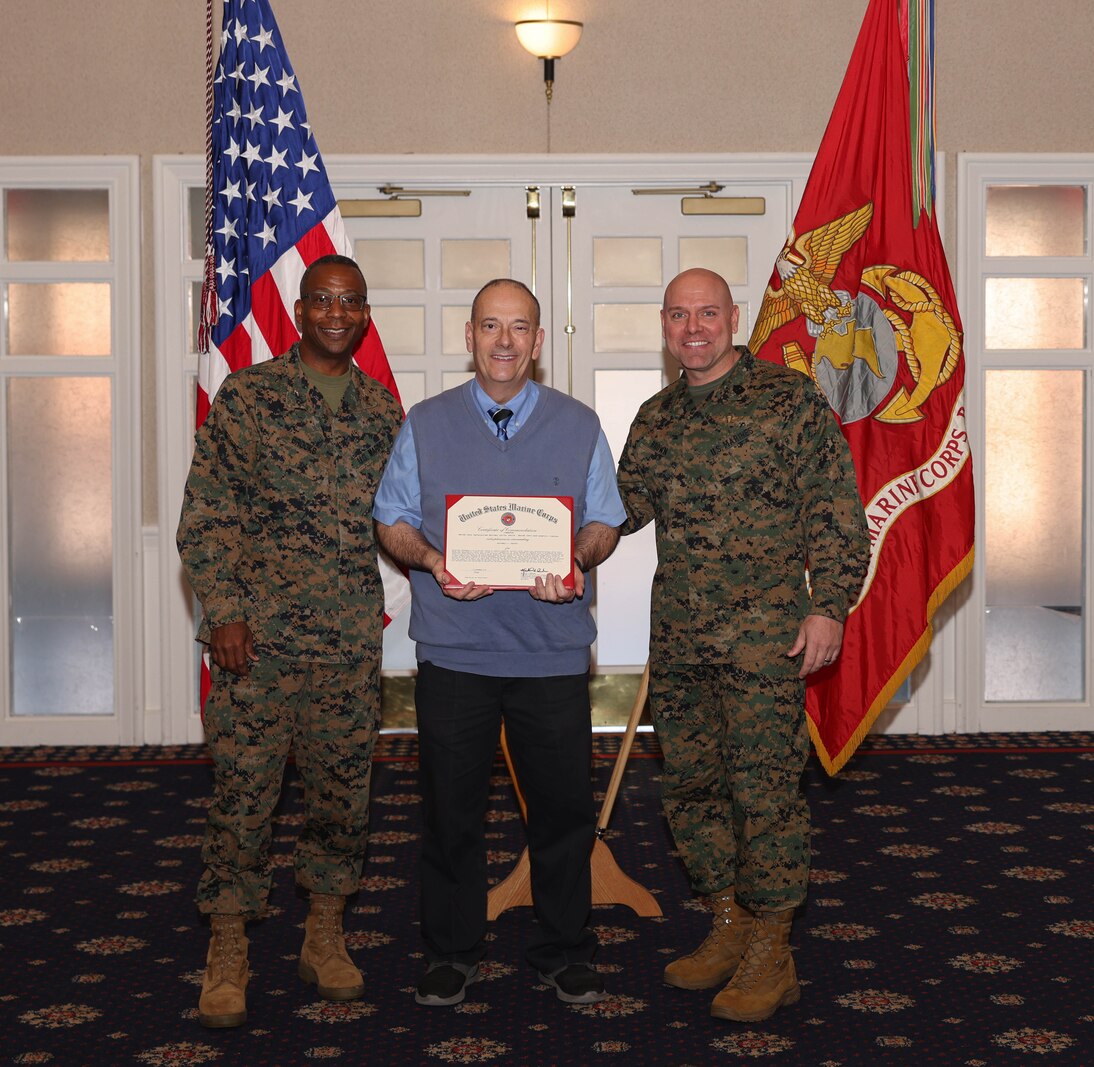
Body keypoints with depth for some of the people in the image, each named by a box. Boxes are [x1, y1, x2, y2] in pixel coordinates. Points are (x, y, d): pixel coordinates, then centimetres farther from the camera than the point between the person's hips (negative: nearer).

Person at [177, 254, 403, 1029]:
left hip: (352, 642, 4)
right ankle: (228, 952, 15)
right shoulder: (247, 396, -2)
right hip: (258, 635, -4)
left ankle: (325, 937, 25)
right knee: (243, 790, 0)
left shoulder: (384, 411, 10)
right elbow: (207, 515, -4)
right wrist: (224, 610, -11)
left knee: (344, 789, 10)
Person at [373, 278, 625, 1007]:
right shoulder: (426, 425, 7)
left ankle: (565, 953, 21)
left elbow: (605, 523, 8)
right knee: (451, 808, 6)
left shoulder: (579, 426, 7)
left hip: (552, 652, 0)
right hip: (453, 649, 0)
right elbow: (392, 522, 8)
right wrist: (429, 559, -13)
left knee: (563, 806, 5)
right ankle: (453, 953, 21)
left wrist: (578, 559, -14)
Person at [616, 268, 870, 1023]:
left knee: (764, 787, -4)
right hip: (678, 638, 6)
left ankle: (770, 953, 8)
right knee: (692, 784, 11)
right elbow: (625, 506, 13)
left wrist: (829, 604, -11)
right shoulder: (656, 419, 14)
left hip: (765, 635, -6)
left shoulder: (790, 400, -4)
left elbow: (836, 513, -5)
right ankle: (729, 926, 26)